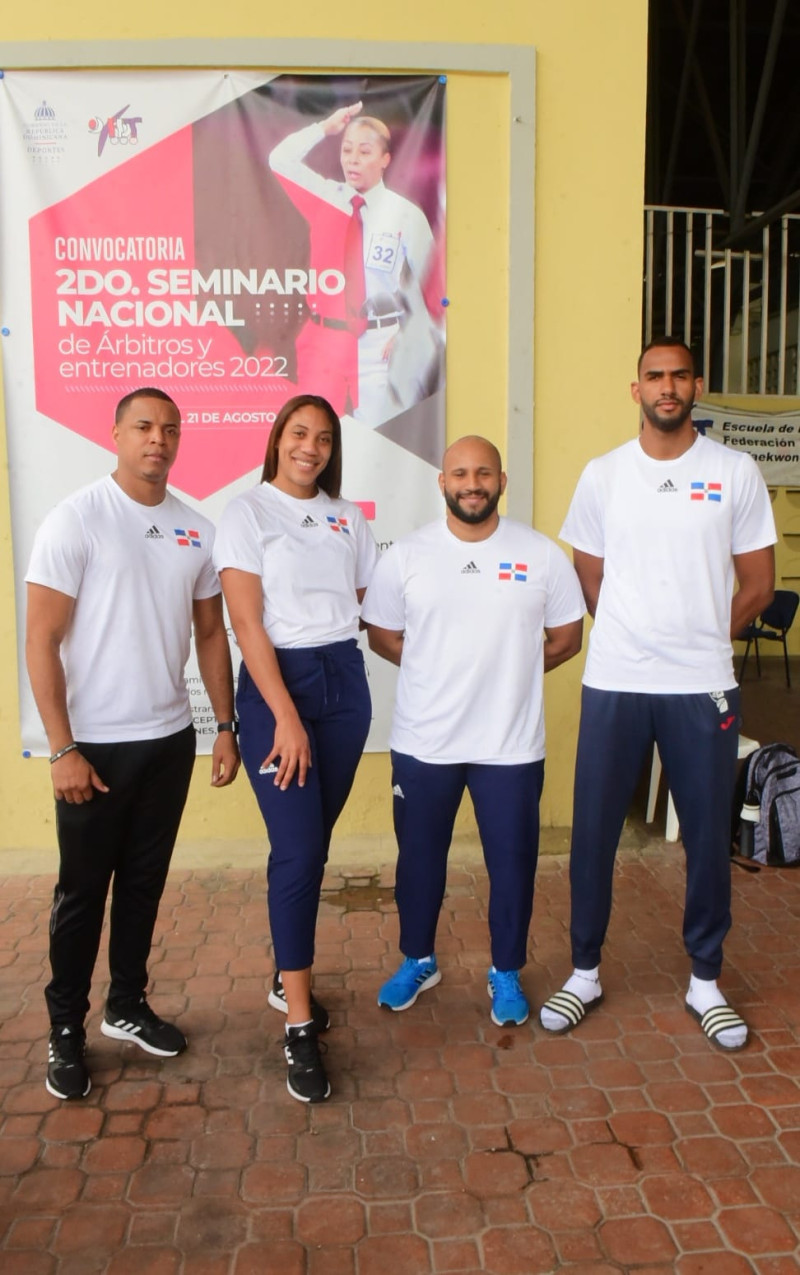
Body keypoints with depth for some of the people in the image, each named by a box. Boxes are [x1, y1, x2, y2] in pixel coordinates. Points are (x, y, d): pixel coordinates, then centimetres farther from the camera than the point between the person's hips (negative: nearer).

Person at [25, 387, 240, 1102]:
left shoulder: (197, 531, 4)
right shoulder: (76, 519, -10)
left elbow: (211, 635, 11)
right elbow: (41, 641, -11)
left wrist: (226, 728, 7)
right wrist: (63, 749, -14)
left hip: (170, 739, 4)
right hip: (96, 745, -4)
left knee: (144, 883, 16)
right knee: (83, 890, 9)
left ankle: (128, 1007, 34)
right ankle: (66, 1029, 27)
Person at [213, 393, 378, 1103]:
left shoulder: (348, 517, 12)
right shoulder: (247, 513, -2)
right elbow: (247, 623, -11)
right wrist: (286, 717, -16)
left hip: (345, 683, 5)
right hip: (275, 682, -4)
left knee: (314, 844, 11)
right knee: (297, 851, -8)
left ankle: (288, 976, 32)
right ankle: (299, 1029, 2)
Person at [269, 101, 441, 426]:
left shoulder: (407, 215, -2)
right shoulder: (326, 198, 7)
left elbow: (428, 284, 2)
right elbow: (280, 159, 2)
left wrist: (410, 339, -2)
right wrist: (326, 127, -1)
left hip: (379, 349, -2)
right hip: (325, 342, 3)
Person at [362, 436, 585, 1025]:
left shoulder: (542, 554, -4)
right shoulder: (406, 555, -4)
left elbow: (567, 636, 5)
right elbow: (383, 635, 4)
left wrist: (510, 668, 0)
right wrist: (437, 671, -2)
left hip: (512, 744, 0)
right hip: (423, 742, 1)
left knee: (512, 863, 11)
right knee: (419, 858, 16)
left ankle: (507, 972, 33)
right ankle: (418, 961, 39)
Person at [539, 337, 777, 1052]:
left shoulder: (736, 473, 1)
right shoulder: (602, 475, 3)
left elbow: (757, 586, 5)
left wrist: (697, 639, 5)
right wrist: (637, 641, 8)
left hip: (704, 687, 0)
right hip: (614, 684, 1)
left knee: (709, 836, 9)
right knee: (594, 832, 6)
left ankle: (706, 981, 29)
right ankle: (586, 973, 25)